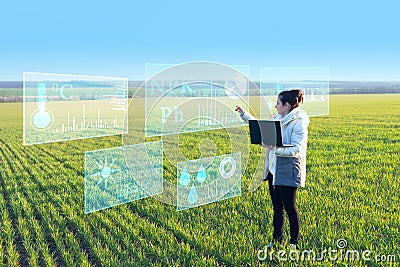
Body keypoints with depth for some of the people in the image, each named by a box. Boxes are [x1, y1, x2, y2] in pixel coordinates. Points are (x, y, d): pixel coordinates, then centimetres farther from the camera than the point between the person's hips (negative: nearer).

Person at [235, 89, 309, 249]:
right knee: (277, 207, 16)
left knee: (289, 207, 2)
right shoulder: (276, 118, 10)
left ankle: (294, 242, 18)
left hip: (288, 172, -8)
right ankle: (276, 240, 28)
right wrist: (244, 114, 26)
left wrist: (275, 147, -33)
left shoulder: (298, 123, -15)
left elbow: (296, 149, -22)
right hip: (273, 170, 8)